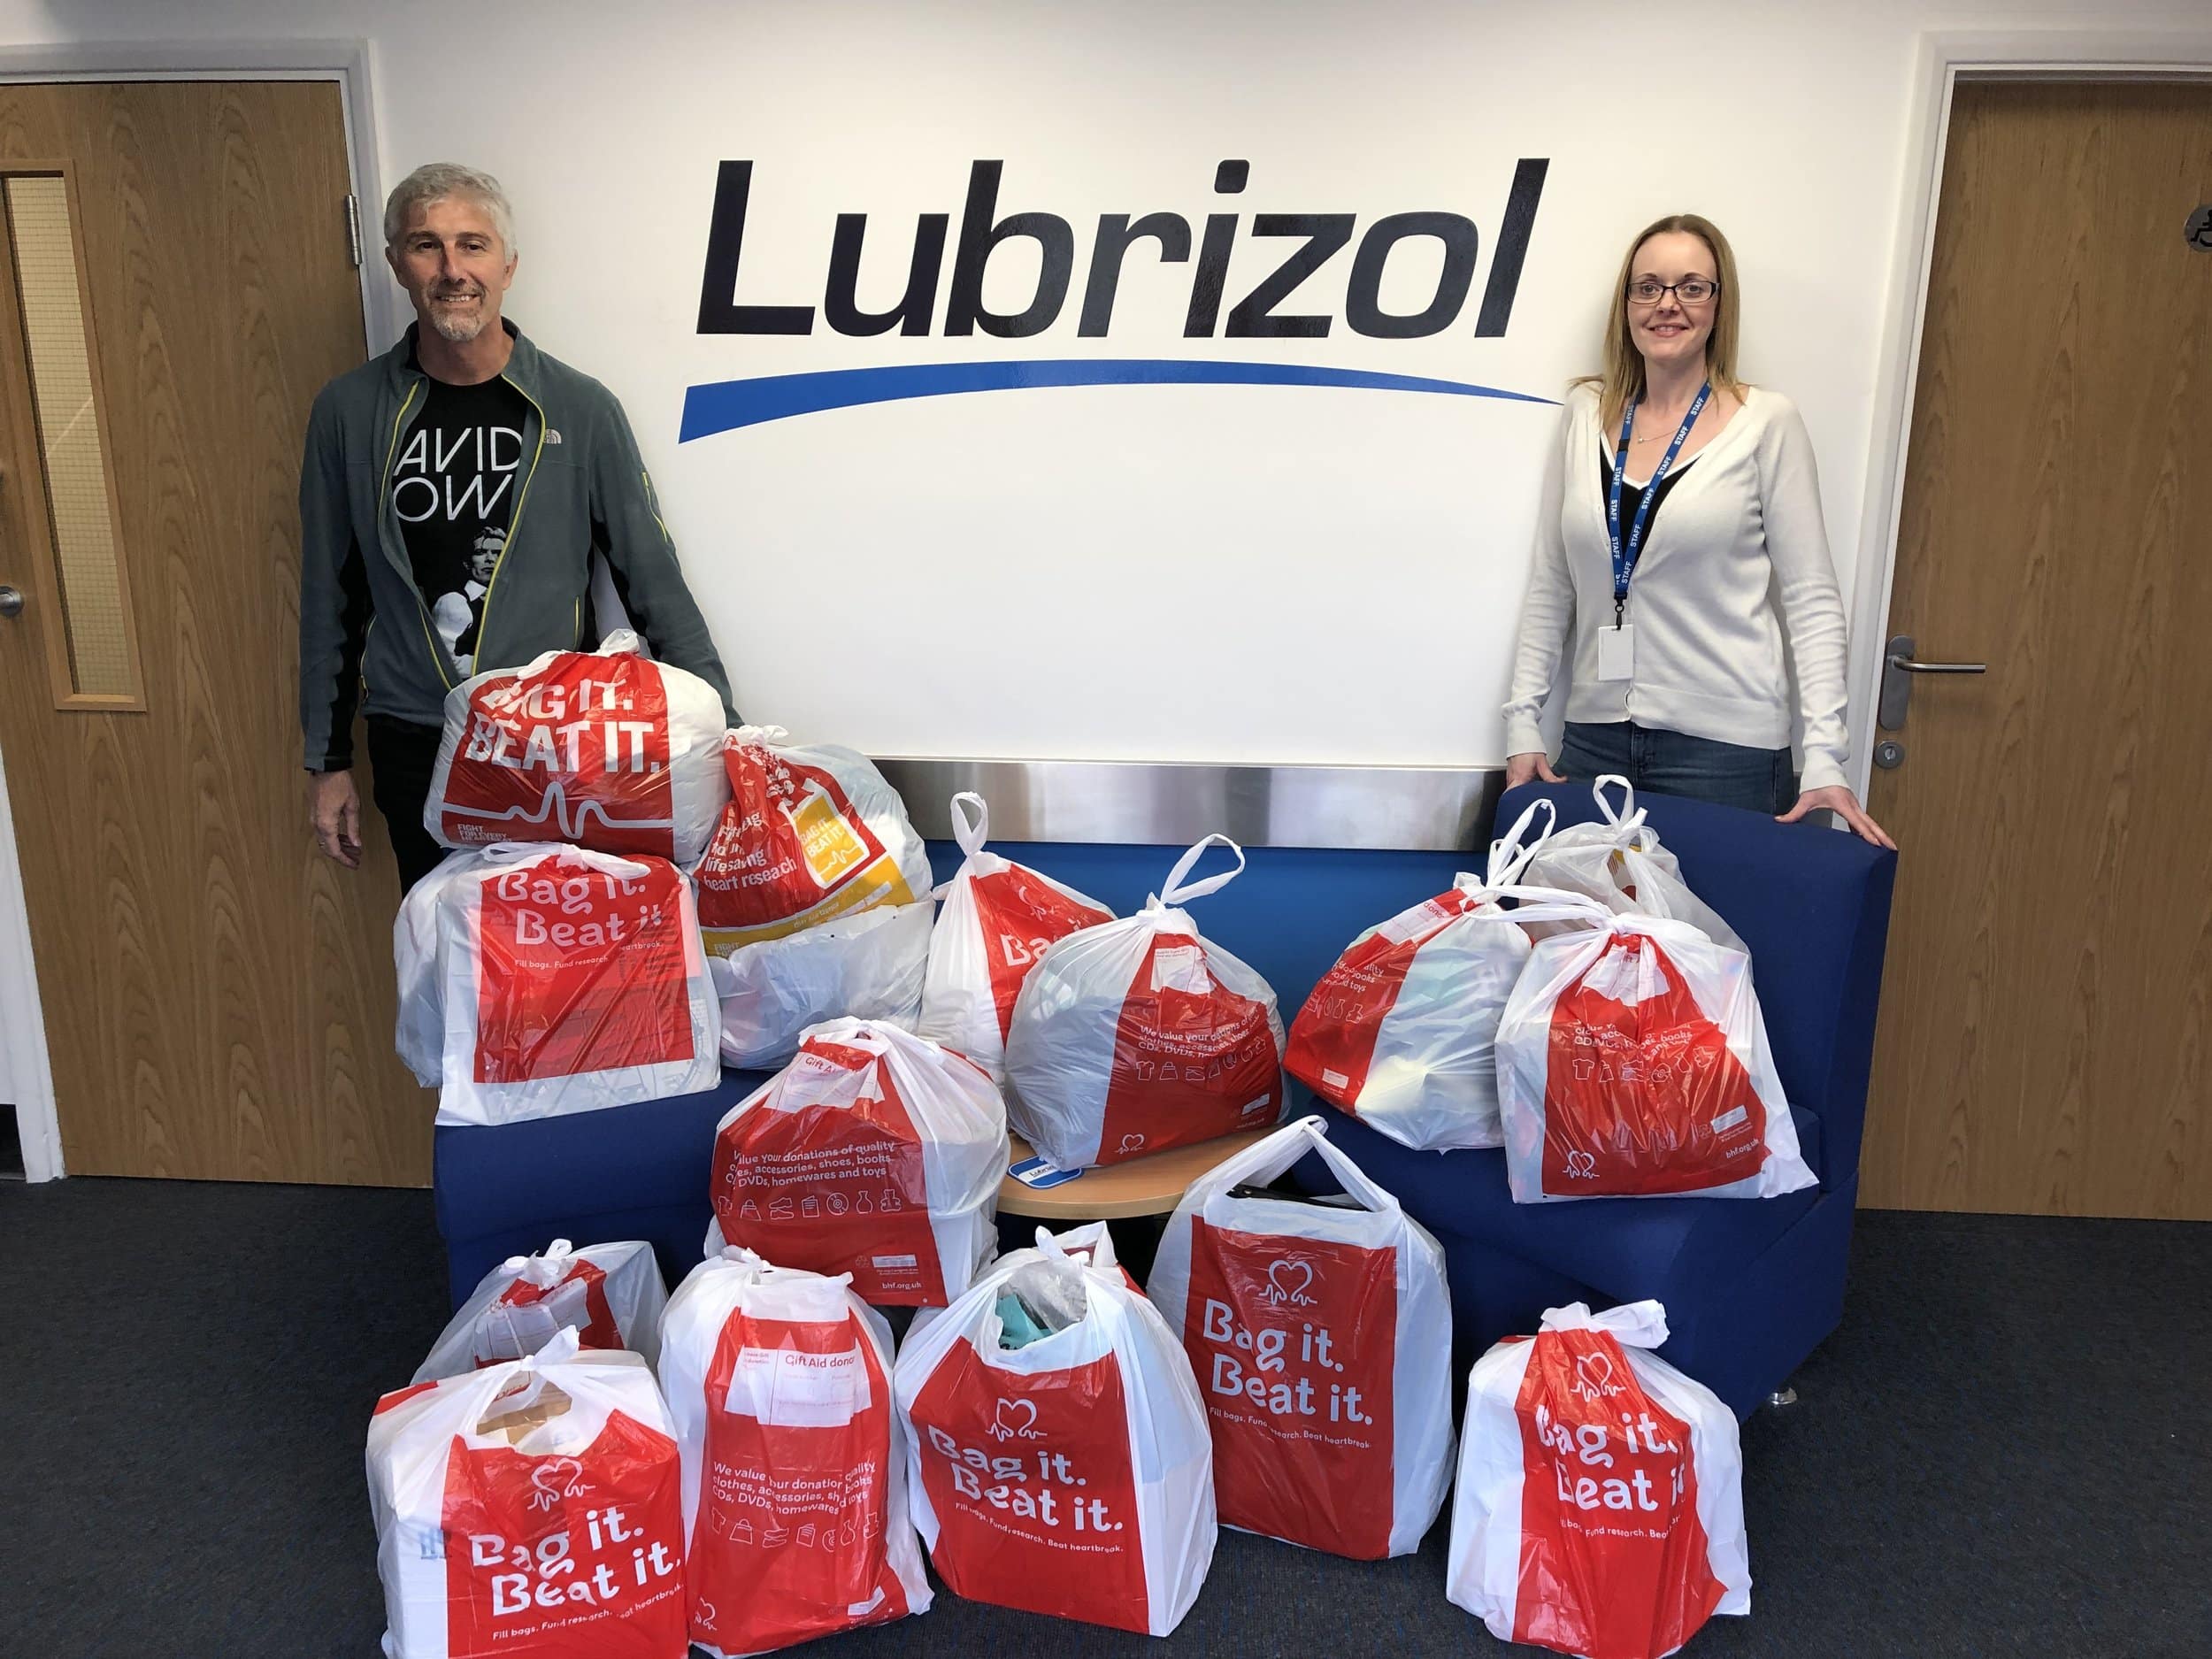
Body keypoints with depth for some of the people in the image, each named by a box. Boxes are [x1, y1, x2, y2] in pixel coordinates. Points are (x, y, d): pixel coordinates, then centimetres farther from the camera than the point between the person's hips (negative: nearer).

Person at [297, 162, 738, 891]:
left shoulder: (579, 408, -4)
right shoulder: (350, 412, 1)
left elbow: (654, 585, -3)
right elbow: (329, 600, 8)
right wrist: (327, 760, 10)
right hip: (413, 749, 2)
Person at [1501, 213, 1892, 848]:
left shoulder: (1766, 422, -2)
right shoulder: (1587, 413, 7)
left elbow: (1811, 599, -3)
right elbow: (1550, 586, 9)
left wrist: (1824, 757, -11)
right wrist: (1523, 723, 4)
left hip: (1725, 746, -3)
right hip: (1595, 736, 3)